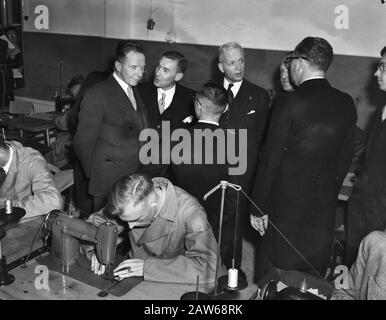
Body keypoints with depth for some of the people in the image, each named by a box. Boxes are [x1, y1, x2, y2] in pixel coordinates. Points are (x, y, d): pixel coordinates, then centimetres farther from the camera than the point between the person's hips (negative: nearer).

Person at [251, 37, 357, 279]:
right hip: (325, 209, 5)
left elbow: (271, 159, -13)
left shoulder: (289, 102, -14)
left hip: (287, 206, -5)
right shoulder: (346, 103, 0)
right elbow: (346, 157, 6)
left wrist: (259, 208, -5)